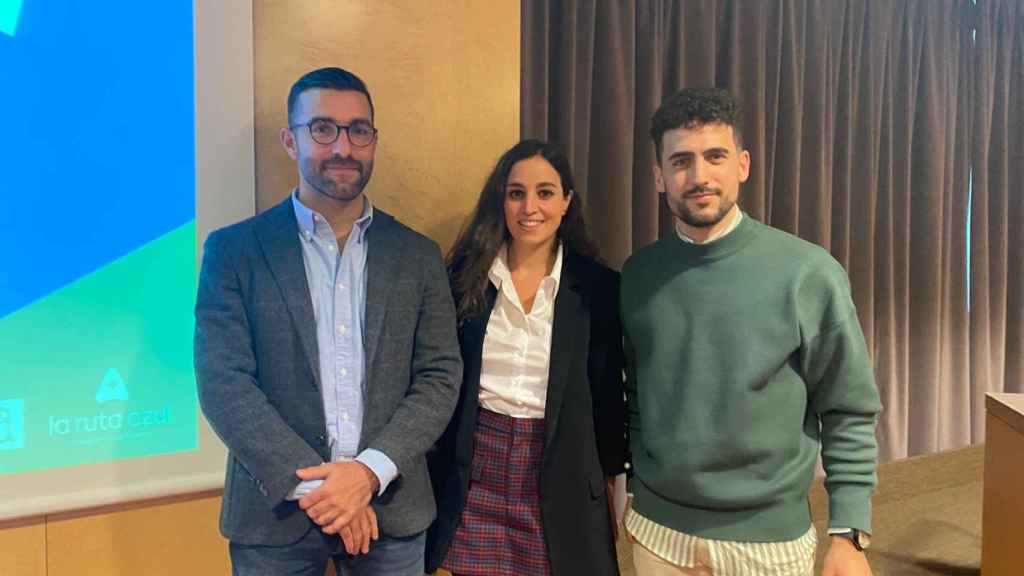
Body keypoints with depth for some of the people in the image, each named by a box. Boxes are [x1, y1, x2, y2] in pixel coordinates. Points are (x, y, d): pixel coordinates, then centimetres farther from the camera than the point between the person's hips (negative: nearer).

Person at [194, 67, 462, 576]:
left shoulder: (418, 256, 3)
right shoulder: (234, 249, -2)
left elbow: (440, 378, -1)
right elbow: (223, 382, -8)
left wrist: (371, 471, -13)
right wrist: (313, 485, -15)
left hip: (391, 509, 2)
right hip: (276, 508, -1)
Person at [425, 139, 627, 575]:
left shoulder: (598, 286, -3)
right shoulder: (465, 276, -1)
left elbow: (608, 395, 3)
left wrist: (611, 481, 6)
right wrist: (431, 471, 4)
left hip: (561, 471, 0)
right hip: (474, 470, 1)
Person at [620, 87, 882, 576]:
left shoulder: (808, 274, -13)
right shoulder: (639, 274, -3)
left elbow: (849, 413, -6)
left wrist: (849, 535, -8)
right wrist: (636, 494, 12)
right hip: (657, 528, 3)